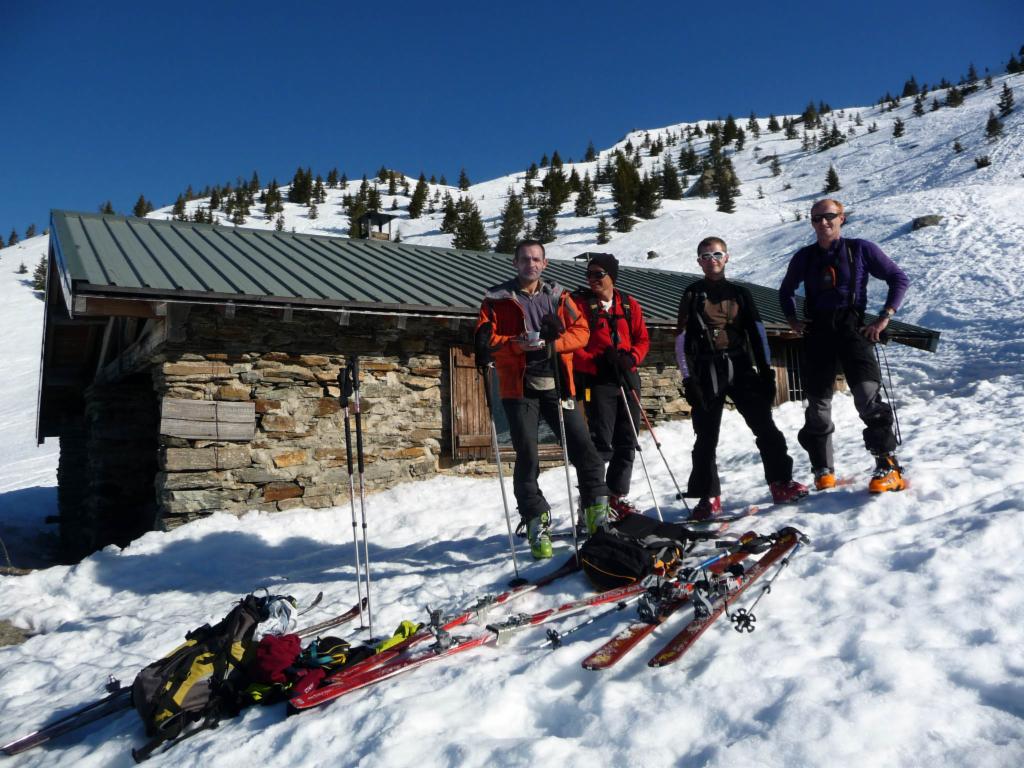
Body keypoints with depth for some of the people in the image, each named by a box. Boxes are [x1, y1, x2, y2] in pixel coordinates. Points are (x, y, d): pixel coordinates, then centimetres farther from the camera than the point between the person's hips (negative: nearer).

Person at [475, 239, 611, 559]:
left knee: (584, 449, 1)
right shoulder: (497, 299, 5)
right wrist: (516, 344, -20)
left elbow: (581, 331, 4)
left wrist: (552, 343, -14)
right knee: (527, 458, -2)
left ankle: (597, 511, 17)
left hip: (556, 384, 2)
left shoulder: (558, 296, 12)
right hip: (519, 388, -2)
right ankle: (537, 524, 9)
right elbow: (485, 341, -2)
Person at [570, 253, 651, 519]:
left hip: (627, 378, 5)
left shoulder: (629, 304, 11)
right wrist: (597, 363, -20)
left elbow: (643, 339, 11)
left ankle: (618, 497, 24)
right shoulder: (579, 302, -1)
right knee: (600, 443, -8)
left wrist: (630, 358, -9)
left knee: (626, 443, 11)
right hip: (596, 381, -5)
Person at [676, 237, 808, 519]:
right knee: (706, 435, -1)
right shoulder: (693, 294, 7)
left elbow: (757, 332, 12)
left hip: (740, 368, 2)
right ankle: (708, 497, 6)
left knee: (764, 426, -4)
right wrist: (688, 379, -7)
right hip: (707, 372, -2)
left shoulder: (740, 293, 14)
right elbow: (682, 340, 1)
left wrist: (766, 369, 2)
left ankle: (781, 483, 5)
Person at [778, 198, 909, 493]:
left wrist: (884, 318, -1)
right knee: (818, 402, 2)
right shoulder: (804, 257, 12)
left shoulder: (861, 249, 5)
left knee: (867, 394, -18)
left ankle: (889, 466, -10)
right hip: (817, 331, 3)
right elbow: (785, 292, 27)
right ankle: (823, 469, 14)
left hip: (851, 327, -3)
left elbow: (899, 279, 8)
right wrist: (792, 320, 11)